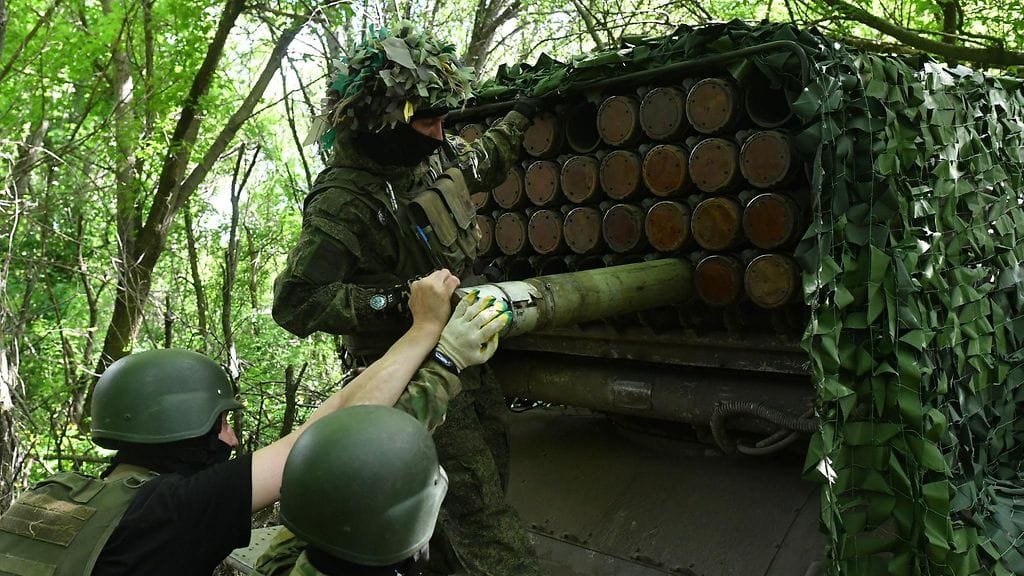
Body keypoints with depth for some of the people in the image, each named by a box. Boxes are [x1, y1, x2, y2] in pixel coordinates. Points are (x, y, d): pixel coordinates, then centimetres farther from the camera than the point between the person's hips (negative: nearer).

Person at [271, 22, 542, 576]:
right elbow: (295, 301, -27)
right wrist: (390, 302, -32)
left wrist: (518, 117, 31)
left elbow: (483, 161, 23)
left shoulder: (434, 153, -1)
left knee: (487, 471, 19)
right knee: (478, 509, -5)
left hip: (466, 352, 9)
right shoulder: (343, 202, -26)